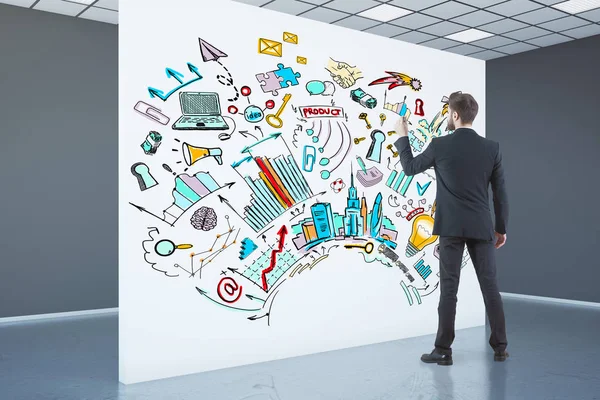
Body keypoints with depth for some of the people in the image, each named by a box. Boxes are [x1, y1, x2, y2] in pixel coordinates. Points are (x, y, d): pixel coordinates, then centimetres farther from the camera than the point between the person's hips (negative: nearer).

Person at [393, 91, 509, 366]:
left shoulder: (440, 145, -8)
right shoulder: (492, 148, 0)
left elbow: (410, 168, 7)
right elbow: (500, 192, 4)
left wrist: (402, 136, 19)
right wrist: (501, 228, 13)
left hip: (451, 227, -2)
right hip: (481, 227, 3)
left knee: (449, 289, 1)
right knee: (490, 286, 10)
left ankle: (443, 351, 5)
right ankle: (500, 347, 17)